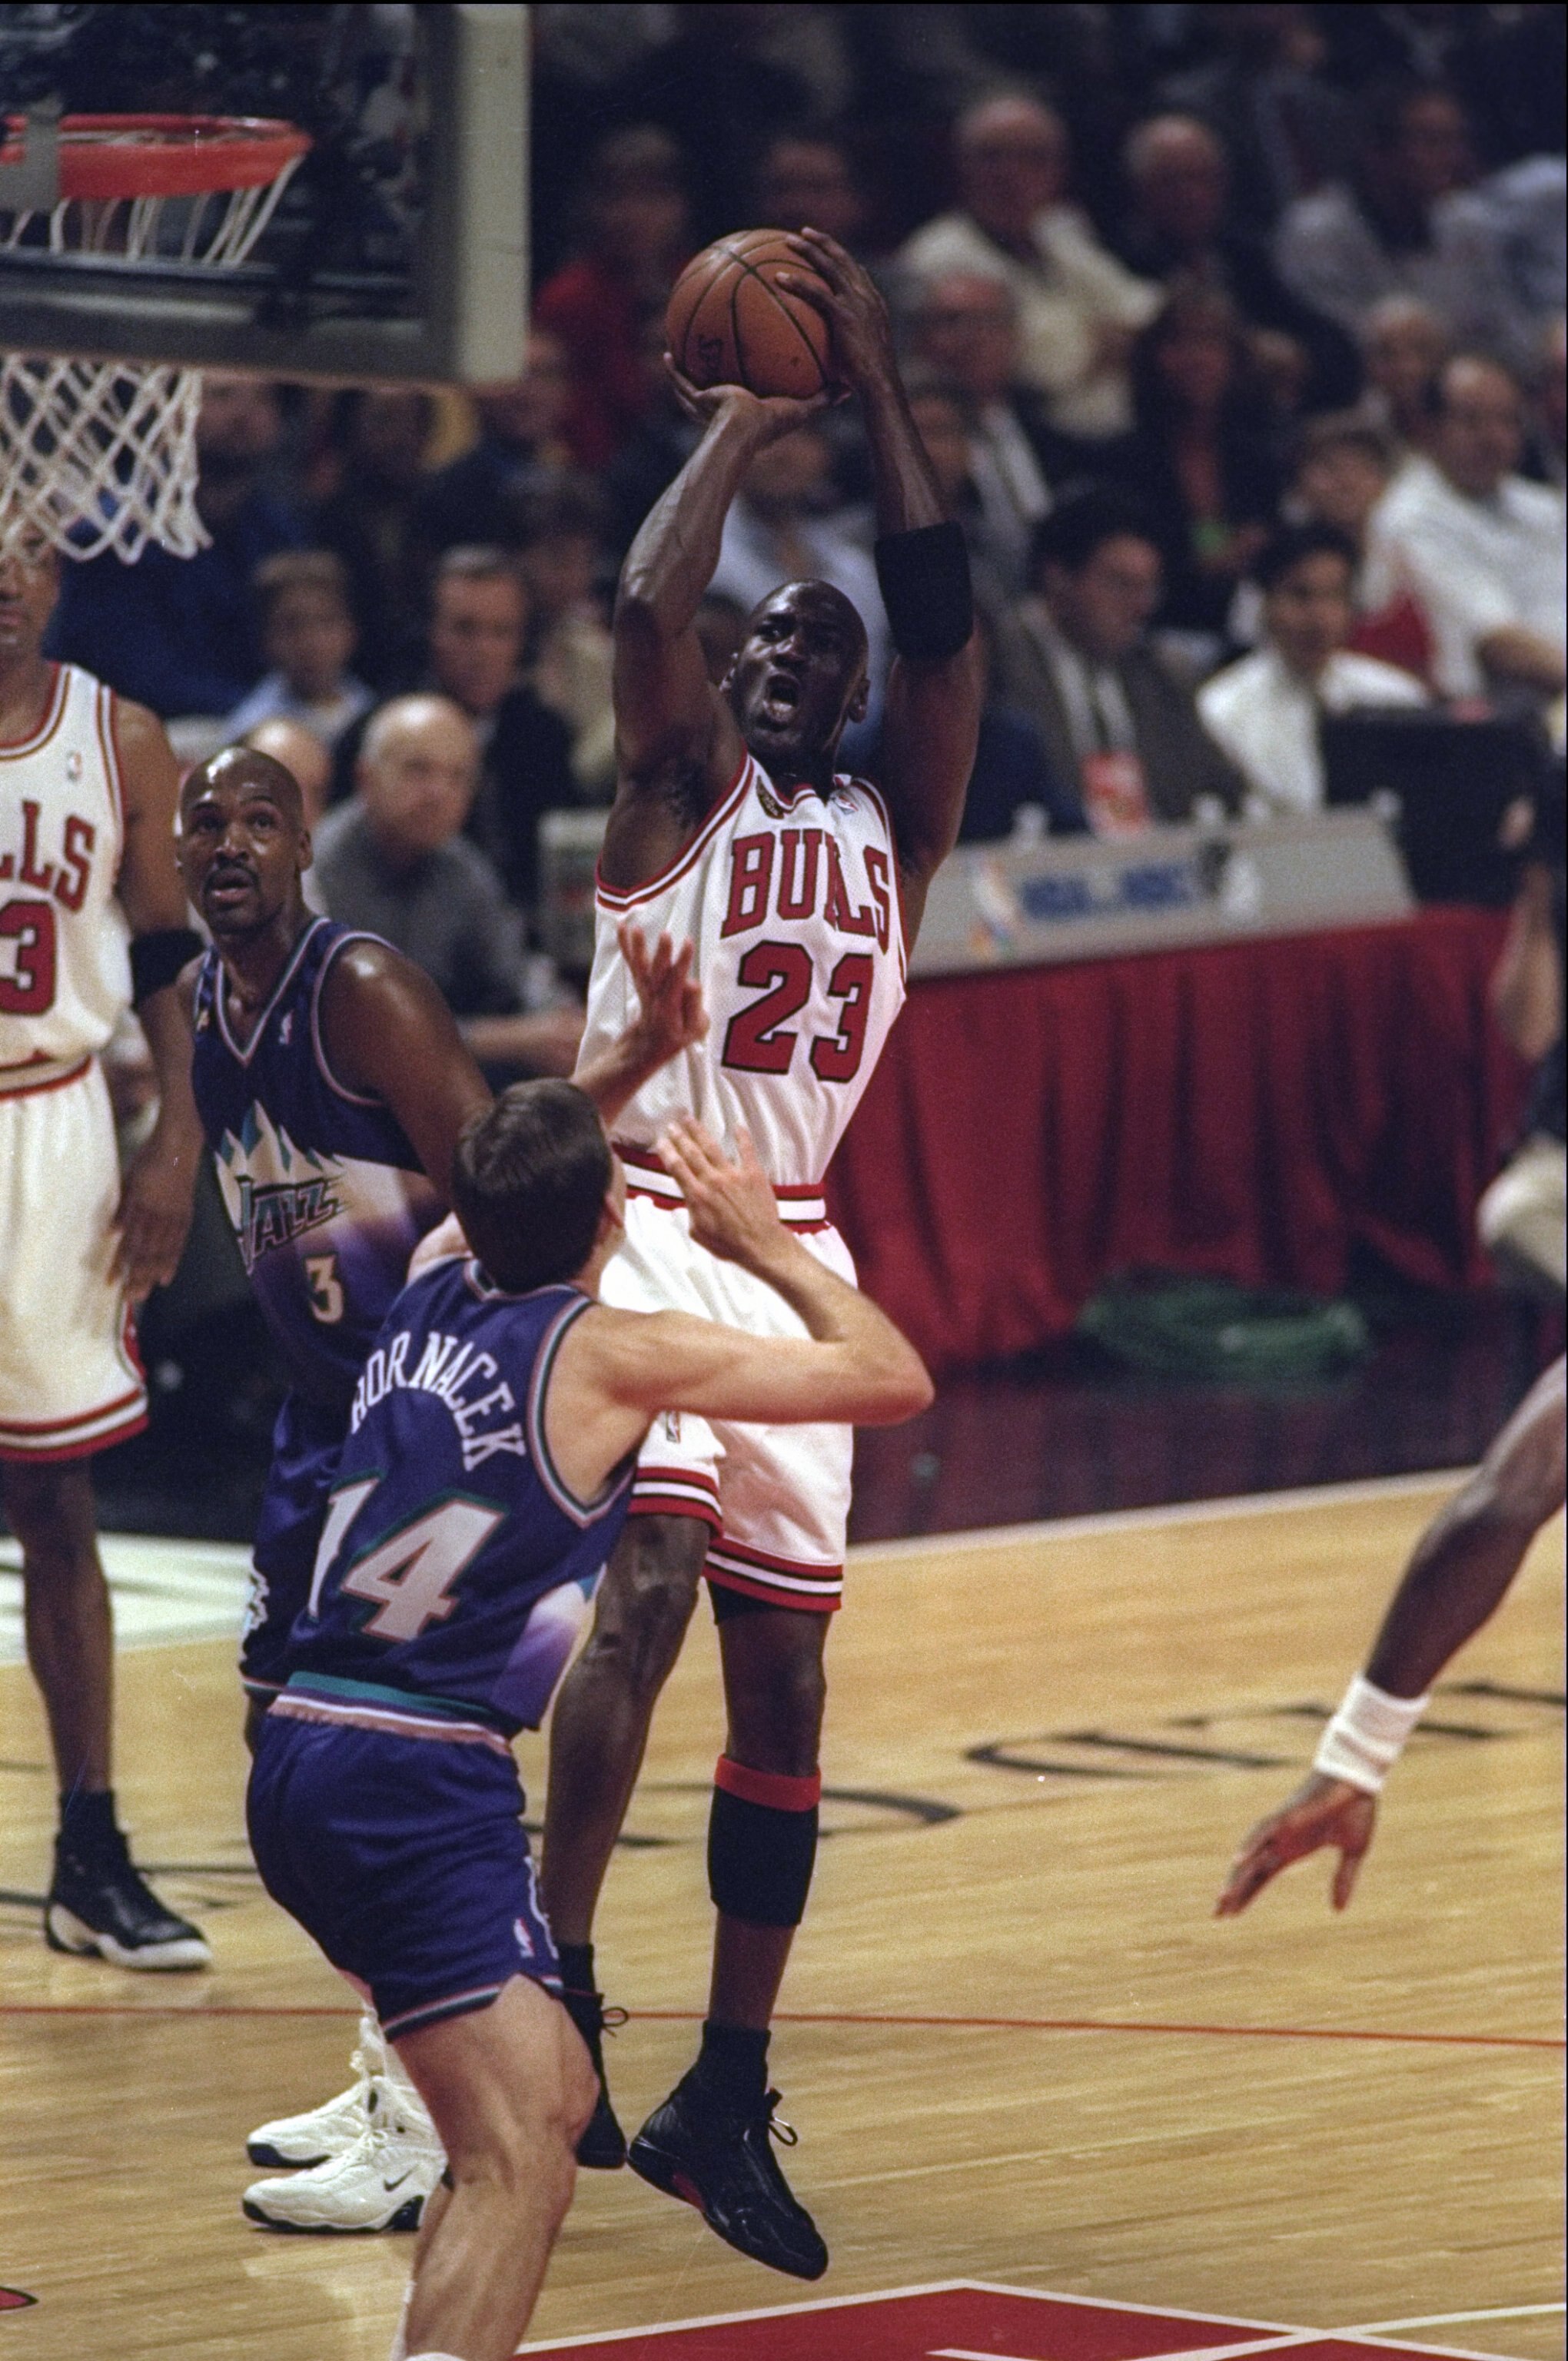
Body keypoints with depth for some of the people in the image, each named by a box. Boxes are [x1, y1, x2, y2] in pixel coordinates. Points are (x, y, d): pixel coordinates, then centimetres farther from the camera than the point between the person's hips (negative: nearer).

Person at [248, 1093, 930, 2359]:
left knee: (555, 2098, 23)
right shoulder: (608, 1351, -7)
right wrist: (768, 1245, 13)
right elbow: (894, 1379, -1)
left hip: (300, 1767, 9)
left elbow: (514, 1216, 41)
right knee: (519, 2169, -18)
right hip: (420, 1781, -9)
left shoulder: (432, 1298, 13)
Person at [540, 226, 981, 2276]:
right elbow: (648, 610, -14)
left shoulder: (895, 826, 14)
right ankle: (556, 2002, -19)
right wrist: (743, 423, -3)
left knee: (782, 1672, 6)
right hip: (650, 1227, -5)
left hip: (796, 1258, 5)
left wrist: (878, 395, 0)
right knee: (648, 1585, -24)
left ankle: (727, 2097, 13)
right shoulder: (680, 788, 4)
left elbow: (946, 629, 1)